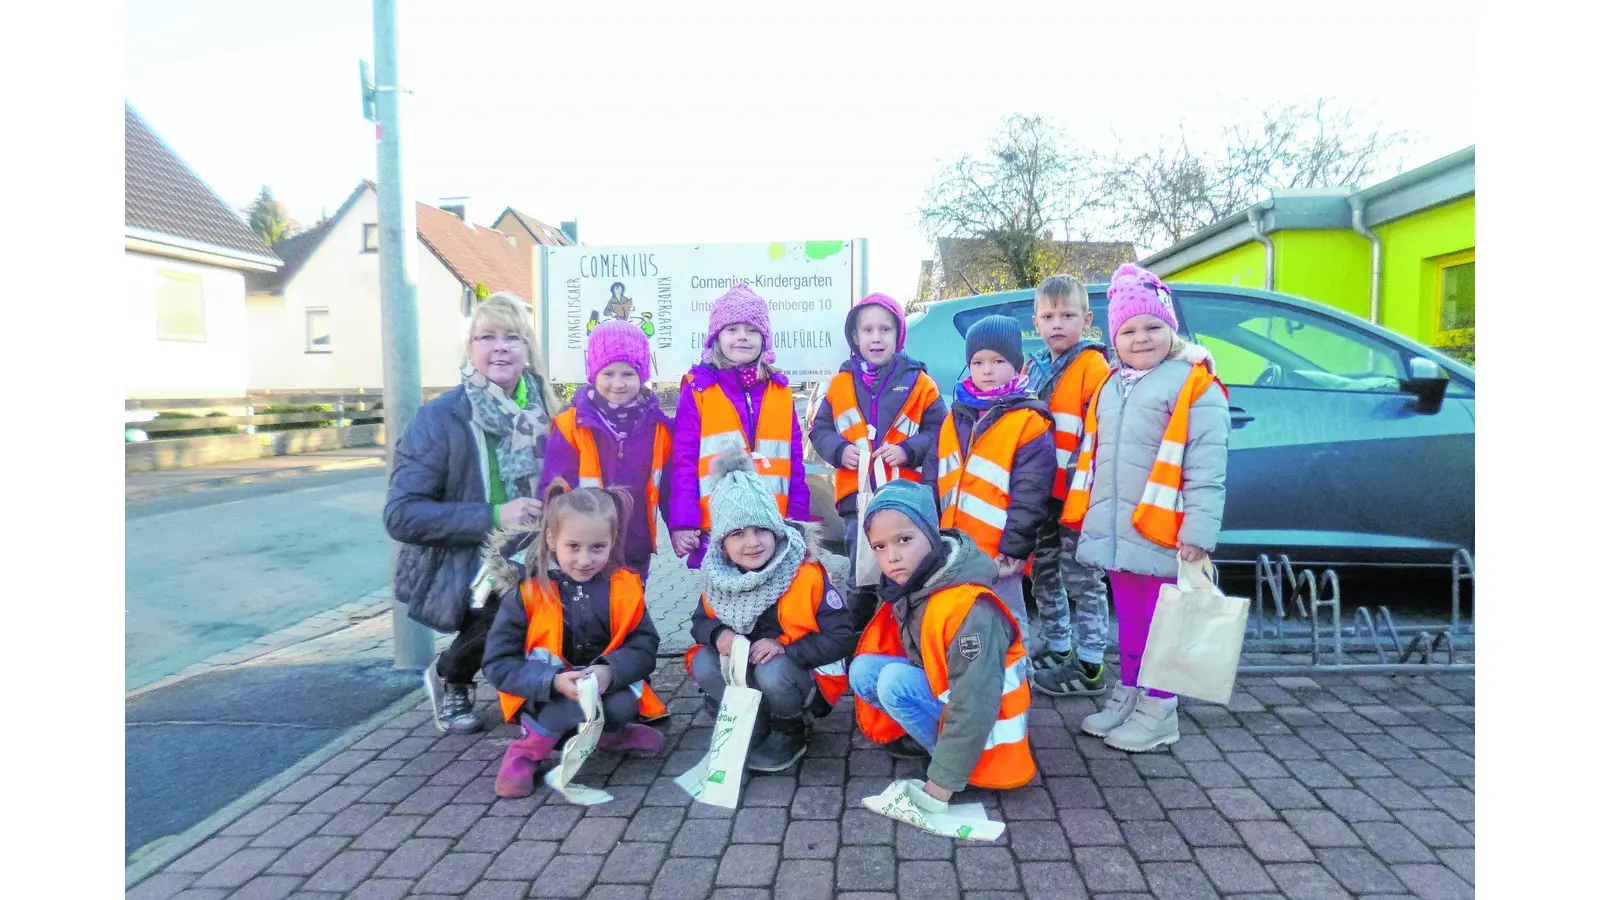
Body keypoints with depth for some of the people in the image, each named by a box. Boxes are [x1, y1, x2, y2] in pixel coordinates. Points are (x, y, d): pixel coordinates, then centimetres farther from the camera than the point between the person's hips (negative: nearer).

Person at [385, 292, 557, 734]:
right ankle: (448, 678, 4)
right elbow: (401, 515, -18)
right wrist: (493, 517, -27)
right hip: (458, 568, -4)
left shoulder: (540, 411, 1)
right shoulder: (440, 418, -13)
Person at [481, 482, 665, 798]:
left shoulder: (625, 587, -7)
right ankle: (526, 751, -8)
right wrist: (554, 681, -31)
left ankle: (608, 734, 8)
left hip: (608, 689, 3)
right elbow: (498, 663, -15)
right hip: (544, 699, -3)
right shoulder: (528, 590, -15)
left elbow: (644, 647, -9)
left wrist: (611, 671, -30)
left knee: (624, 704, -28)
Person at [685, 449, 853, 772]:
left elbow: (842, 637, -19)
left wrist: (785, 648, -30)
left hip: (802, 676, -4)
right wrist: (718, 634, -20)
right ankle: (754, 729, 1)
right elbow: (700, 622, 5)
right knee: (703, 664, -23)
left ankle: (791, 733, -1)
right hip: (744, 670, 4)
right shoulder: (718, 576, -10)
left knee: (772, 673, -35)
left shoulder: (806, 574, -22)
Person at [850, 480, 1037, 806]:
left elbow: (973, 705, -32)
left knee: (896, 681, -27)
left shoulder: (969, 609, -32)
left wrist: (940, 786, -30)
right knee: (863, 669, -7)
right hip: (941, 688, 8)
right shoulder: (908, 587, -7)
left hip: (983, 724, -8)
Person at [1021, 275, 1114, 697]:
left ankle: (1089, 667, 13)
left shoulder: (1093, 366, -10)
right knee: (1045, 575, 17)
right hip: (1038, 493, 7)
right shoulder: (1033, 368, 11)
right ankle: (1055, 649, 33)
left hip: (1077, 495, -7)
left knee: (1082, 580, 2)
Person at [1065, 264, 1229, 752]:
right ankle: (1127, 694, 30)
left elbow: (1206, 467, -14)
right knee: (1128, 620, 17)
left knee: (1160, 623, 2)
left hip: (1159, 533, -6)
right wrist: (1084, 514, 19)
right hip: (1113, 532, 7)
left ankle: (1159, 711, 15)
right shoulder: (1110, 386, 14)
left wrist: (1199, 530, -20)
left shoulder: (1194, 386, -8)